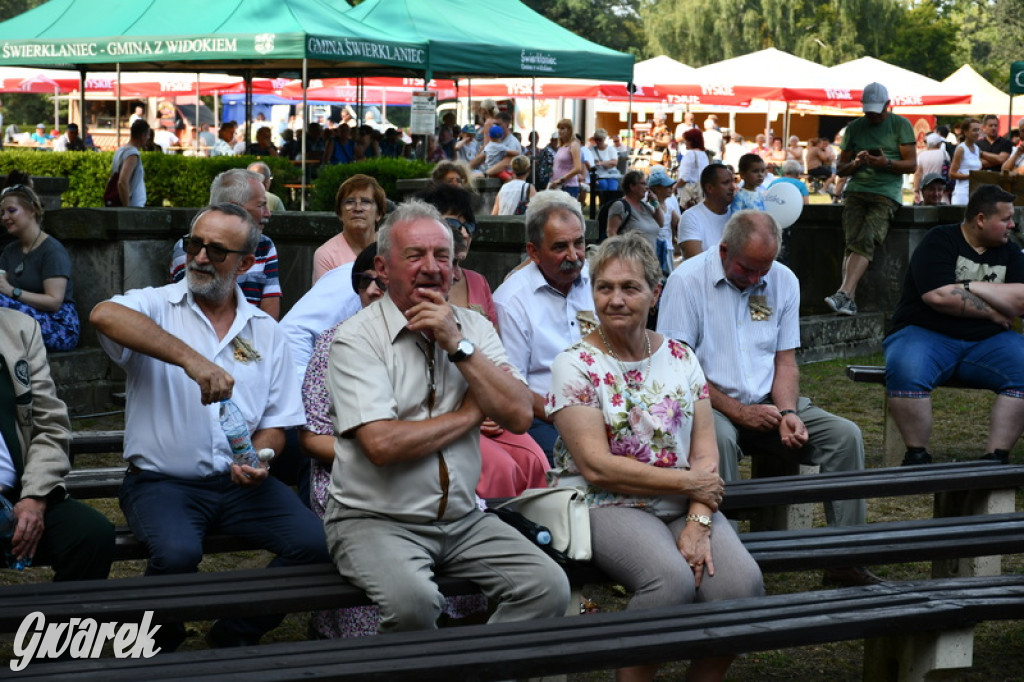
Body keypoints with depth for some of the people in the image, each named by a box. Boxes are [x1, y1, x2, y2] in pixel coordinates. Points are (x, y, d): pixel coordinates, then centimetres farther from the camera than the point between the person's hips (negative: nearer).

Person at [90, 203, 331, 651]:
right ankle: (161, 646, 1)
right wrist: (190, 358, -38)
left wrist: (258, 459, -11)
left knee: (315, 544, -19)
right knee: (177, 553, -33)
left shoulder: (266, 331, 11)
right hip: (161, 480, -3)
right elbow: (104, 315, -26)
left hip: (238, 483, 4)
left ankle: (235, 636, 7)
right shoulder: (156, 306, -1)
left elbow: (276, 423, 13)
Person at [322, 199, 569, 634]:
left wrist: (458, 345, -12)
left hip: (462, 519, 5)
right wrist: (472, 413, -7)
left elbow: (519, 417, -3)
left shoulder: (473, 327, 9)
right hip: (375, 520, -5)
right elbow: (382, 444, -20)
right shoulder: (358, 338, -7)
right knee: (413, 599, -33)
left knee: (549, 587, -16)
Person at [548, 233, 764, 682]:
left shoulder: (680, 358, 10)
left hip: (684, 507, 4)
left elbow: (705, 452, 4)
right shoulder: (575, 365, -3)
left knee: (742, 583, -22)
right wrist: (689, 481, -10)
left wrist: (699, 522, -13)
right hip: (606, 506, -4)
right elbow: (597, 467, -11)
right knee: (673, 580, -32)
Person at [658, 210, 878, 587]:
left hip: (766, 403, 5)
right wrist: (738, 412, -17)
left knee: (846, 435, -13)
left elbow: (785, 360, 10)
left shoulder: (784, 281, 7)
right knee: (719, 439, -39)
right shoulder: (687, 280, -9)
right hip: (712, 405, -5)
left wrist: (787, 412, -10)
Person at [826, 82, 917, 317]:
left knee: (865, 240, -23)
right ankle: (850, 299, -24)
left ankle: (844, 293, -36)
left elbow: (912, 165, 6)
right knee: (852, 242, -17)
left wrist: (887, 163, -13)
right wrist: (856, 162, -2)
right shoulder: (854, 128, 19)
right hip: (856, 190, 3)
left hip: (886, 193, -3)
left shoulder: (901, 125, 9)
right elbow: (841, 170, 20)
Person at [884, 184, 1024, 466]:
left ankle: (996, 457, -20)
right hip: (926, 335, -4)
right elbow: (939, 296, -16)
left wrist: (972, 287, -9)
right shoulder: (940, 241, -2)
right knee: (905, 370, -36)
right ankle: (917, 455, -21)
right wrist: (992, 312, -6)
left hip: (987, 343, 5)